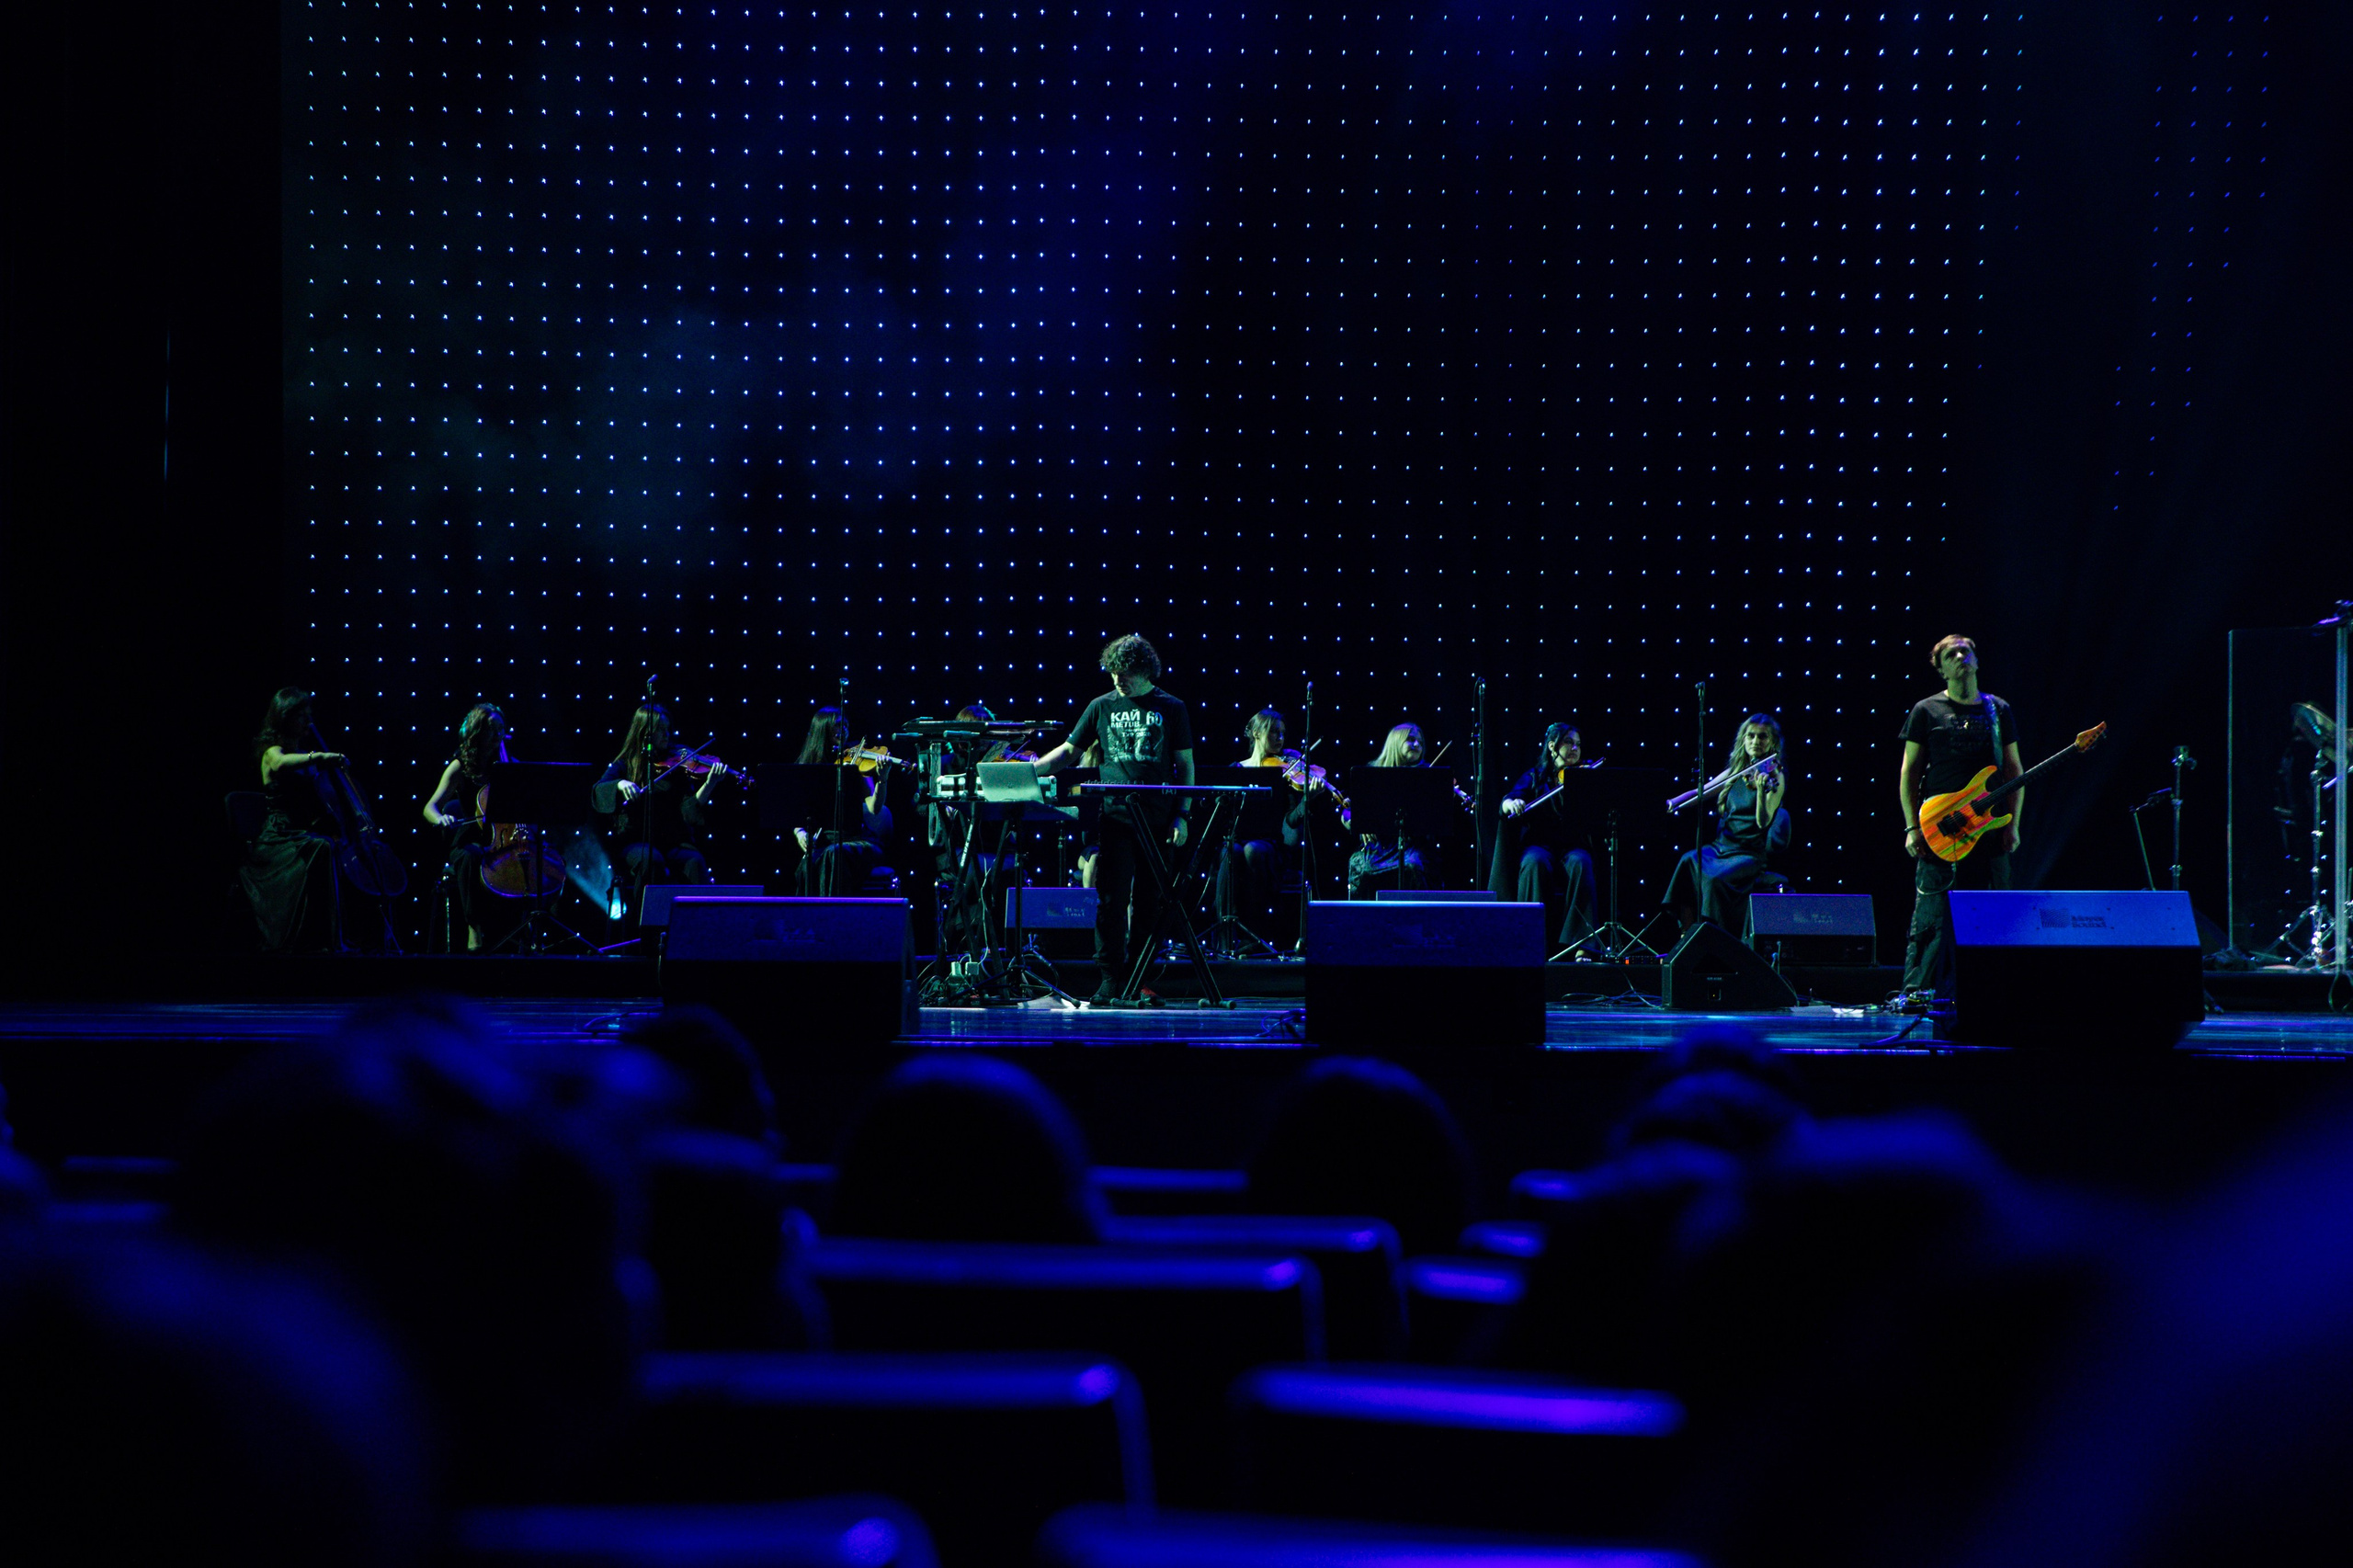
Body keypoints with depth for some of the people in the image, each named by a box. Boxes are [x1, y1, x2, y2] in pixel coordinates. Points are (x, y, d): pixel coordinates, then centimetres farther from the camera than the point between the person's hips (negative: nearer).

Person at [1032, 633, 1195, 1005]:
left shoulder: (1170, 709, 6)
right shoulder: (1102, 707, 10)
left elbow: (1185, 765, 6)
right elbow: (1068, 751, 15)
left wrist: (1182, 815, -1)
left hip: (1158, 818, -1)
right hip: (1116, 814, 1)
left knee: (1149, 899, 3)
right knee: (1112, 898, -8)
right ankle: (1109, 979, -8)